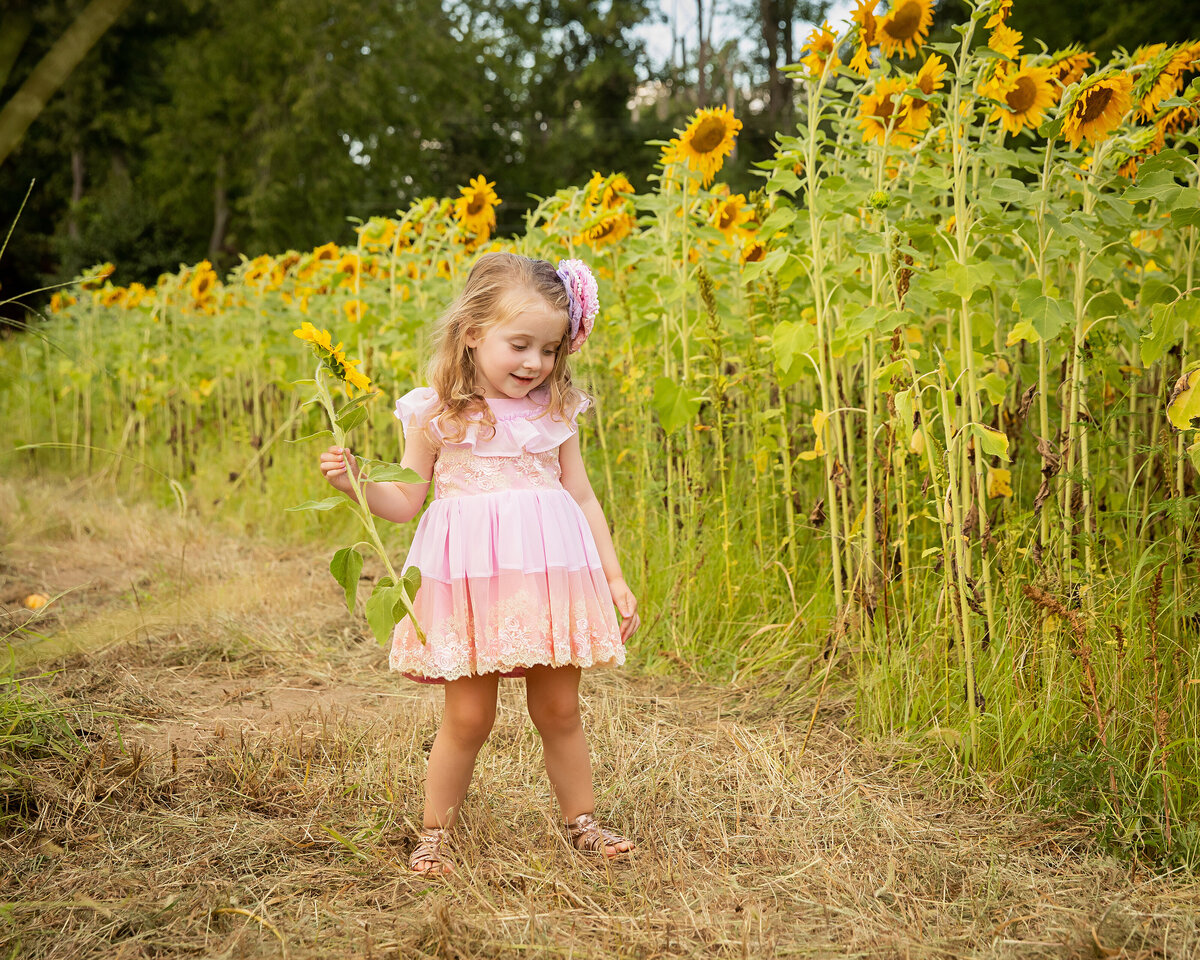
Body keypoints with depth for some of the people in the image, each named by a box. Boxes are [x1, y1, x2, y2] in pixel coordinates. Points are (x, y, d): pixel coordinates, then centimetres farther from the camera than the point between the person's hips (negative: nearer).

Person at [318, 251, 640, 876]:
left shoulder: (555, 413, 7)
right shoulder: (435, 415, -1)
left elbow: (583, 499, 13)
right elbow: (406, 504, 5)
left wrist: (615, 579, 11)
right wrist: (356, 481, -13)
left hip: (551, 576, 2)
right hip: (469, 579, -2)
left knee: (559, 709, 9)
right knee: (468, 717, 0)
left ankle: (581, 821, 27)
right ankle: (435, 833, 18)